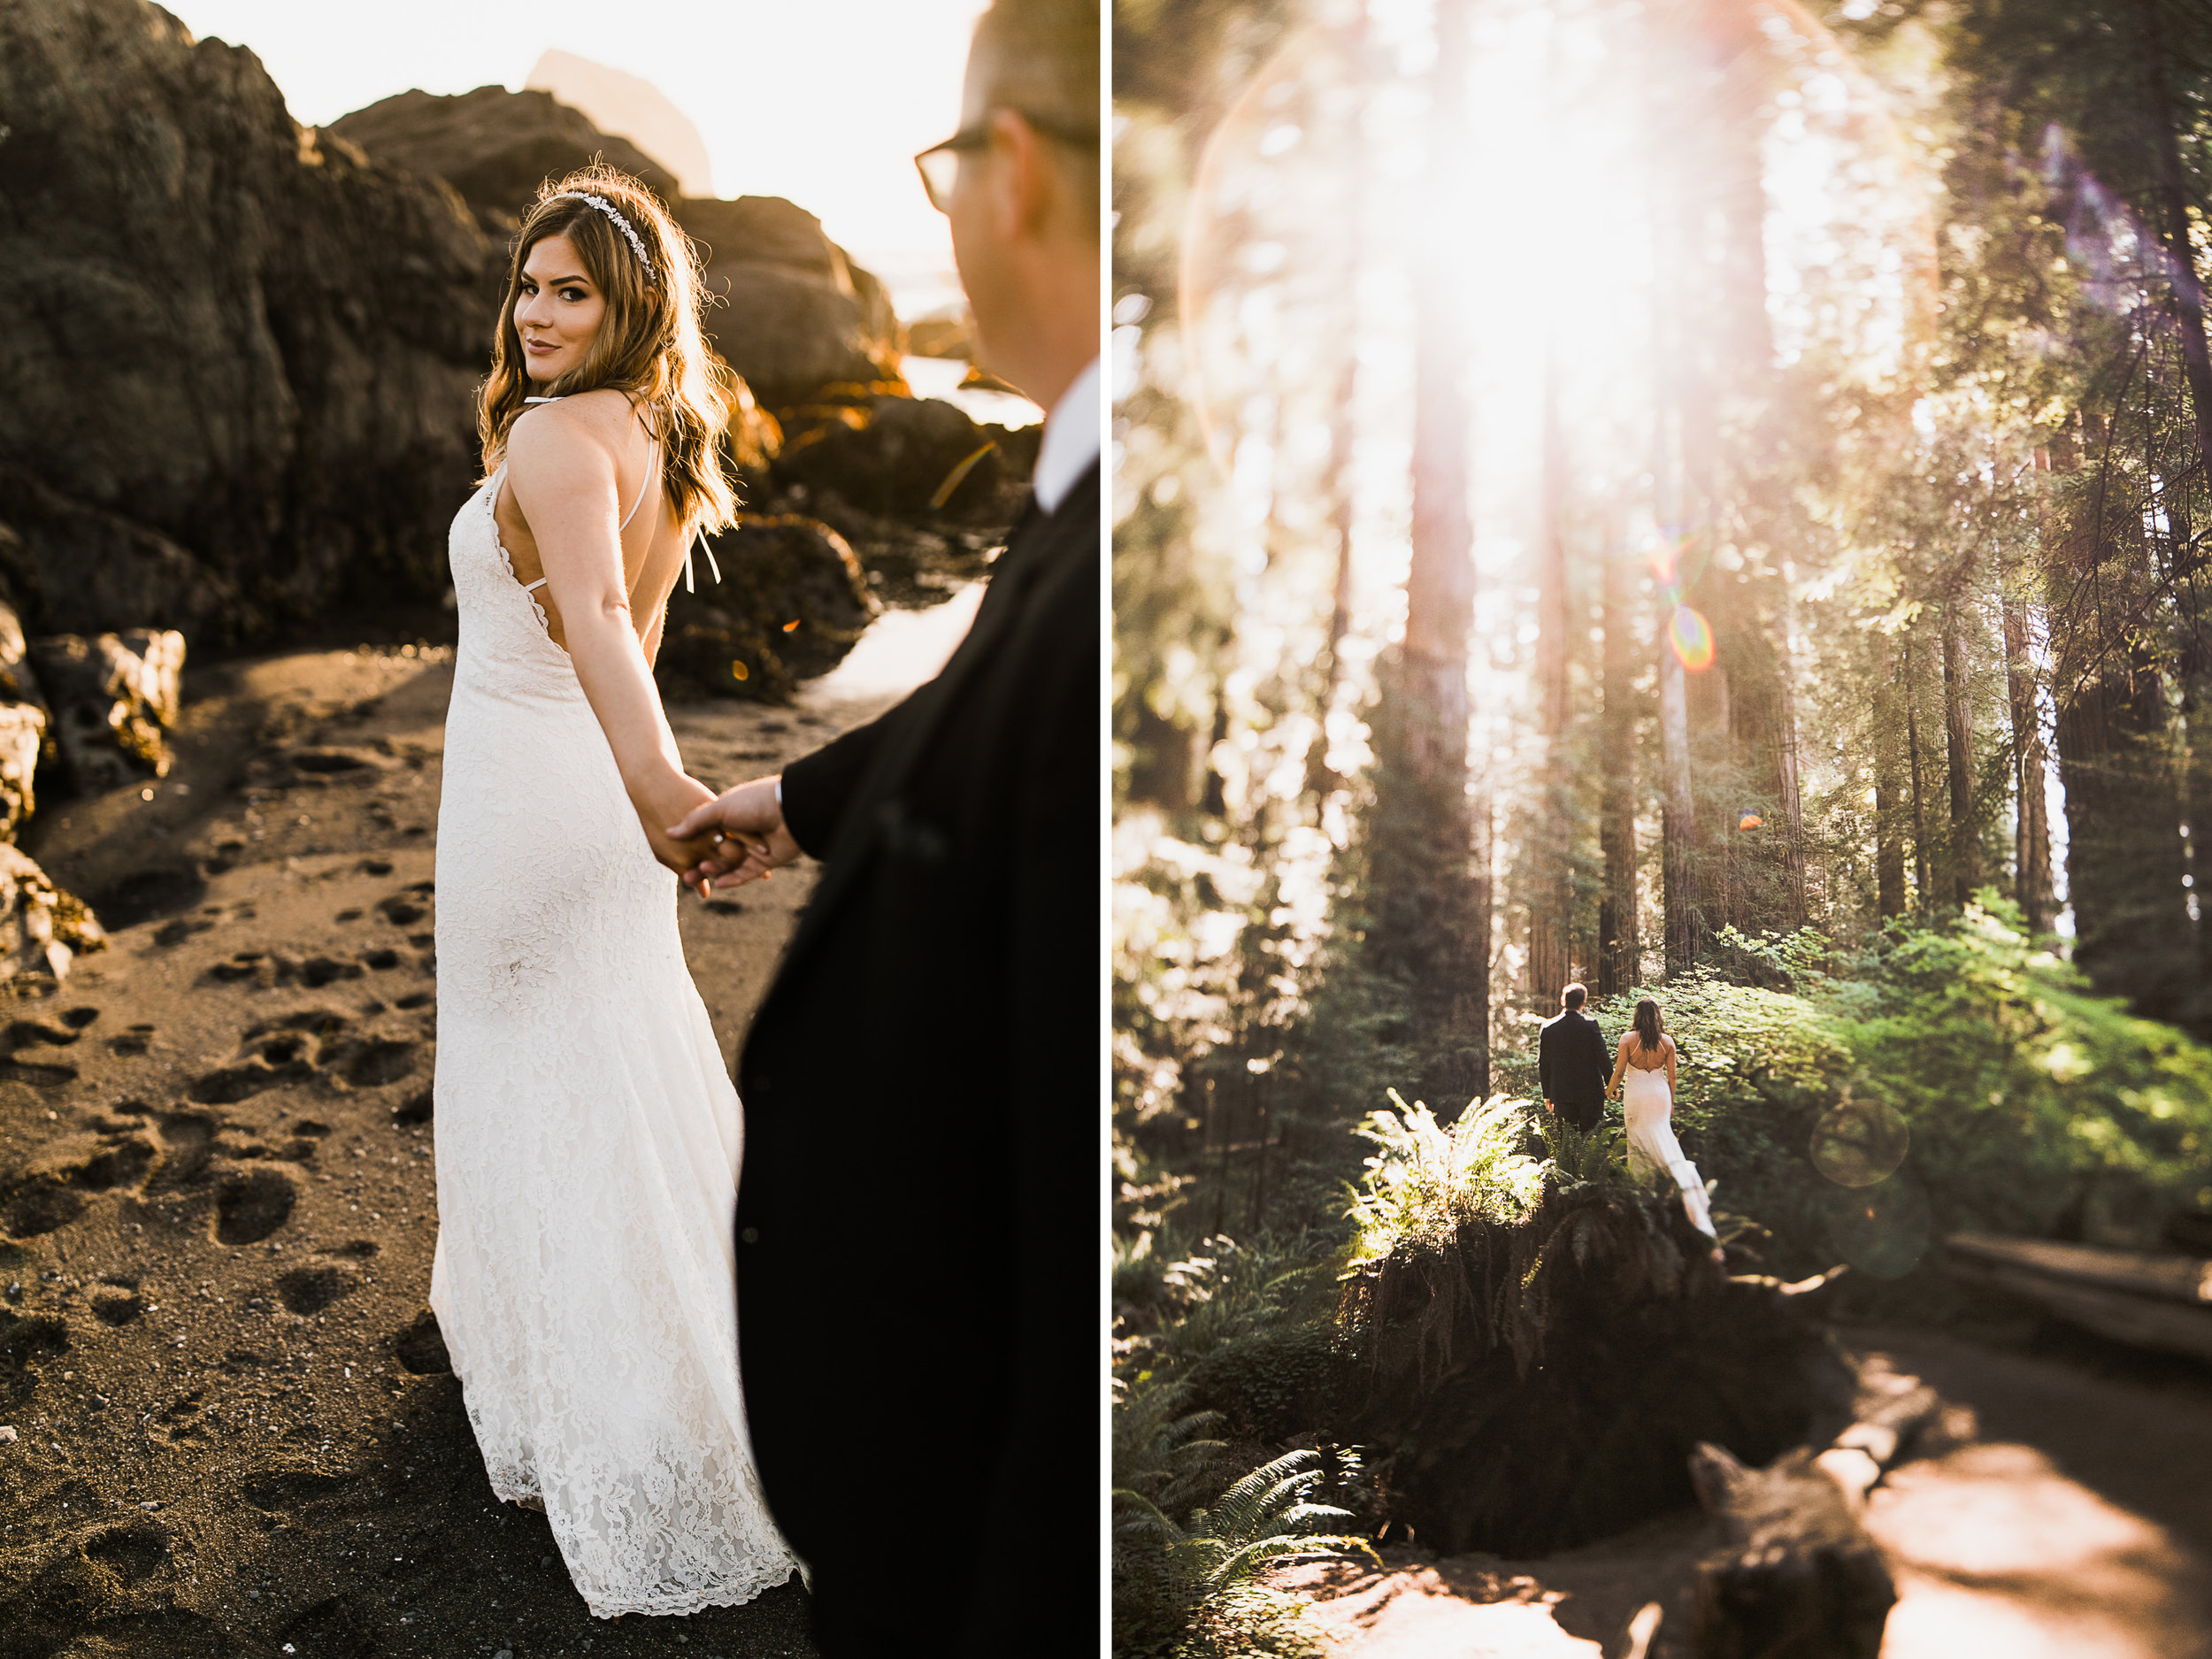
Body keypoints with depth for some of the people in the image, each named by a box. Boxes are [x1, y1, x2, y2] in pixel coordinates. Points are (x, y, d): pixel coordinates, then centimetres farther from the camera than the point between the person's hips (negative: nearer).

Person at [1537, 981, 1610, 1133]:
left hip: (1561, 1095, 2)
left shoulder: (1547, 1028, -2)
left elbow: (1543, 1064, 4)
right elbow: (1602, 1057, -8)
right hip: (1590, 1094, -2)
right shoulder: (1590, 1025, -9)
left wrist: (1547, 1094, 13)